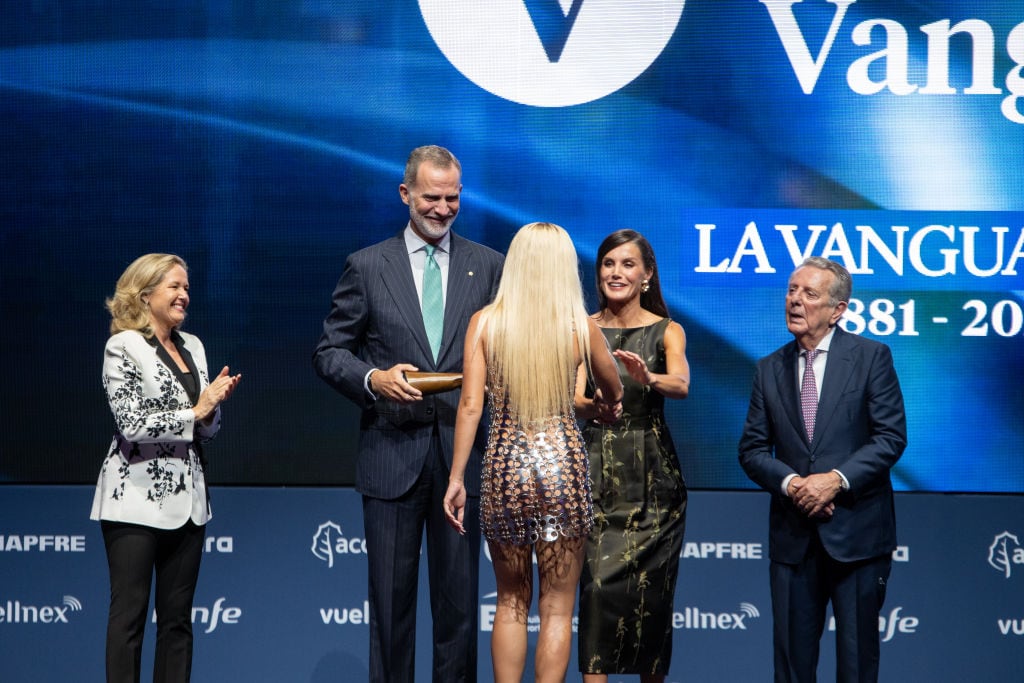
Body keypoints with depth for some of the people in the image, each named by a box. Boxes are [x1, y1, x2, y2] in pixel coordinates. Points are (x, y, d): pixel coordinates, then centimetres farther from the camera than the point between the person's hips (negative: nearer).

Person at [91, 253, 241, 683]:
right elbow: (131, 423, -14)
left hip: (187, 500, 6)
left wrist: (214, 403, -5)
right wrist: (194, 411, -13)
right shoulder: (123, 347, -5)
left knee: (178, 616, 7)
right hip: (137, 500, -6)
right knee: (130, 612, -3)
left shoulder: (193, 347, 14)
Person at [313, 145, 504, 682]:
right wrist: (373, 379, -15)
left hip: (461, 451, 1)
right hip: (392, 452, -1)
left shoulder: (488, 265, 8)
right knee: (390, 598, 4)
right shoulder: (367, 266, 4)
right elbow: (329, 352, 3)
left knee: (459, 598, 6)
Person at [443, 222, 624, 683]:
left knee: (511, 602, 15)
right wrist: (609, 409, 41)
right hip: (562, 465, -1)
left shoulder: (485, 322, -1)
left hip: (504, 469, 1)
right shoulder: (581, 327, 0)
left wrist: (456, 478, -1)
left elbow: (470, 405, -6)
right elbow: (613, 390, 19)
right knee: (557, 606, 8)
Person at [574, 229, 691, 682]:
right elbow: (576, 400, -7)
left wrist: (649, 378, -40)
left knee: (652, 589, 2)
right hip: (599, 473, 0)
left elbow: (681, 384, -18)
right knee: (599, 583, -10)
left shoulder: (666, 331, 2)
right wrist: (592, 402, -31)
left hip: (652, 476, 0)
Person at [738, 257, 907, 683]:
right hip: (793, 533, 3)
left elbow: (891, 436, -7)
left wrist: (836, 480, -17)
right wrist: (790, 483, -12)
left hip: (856, 531, -3)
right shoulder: (770, 369, 9)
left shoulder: (871, 357, -1)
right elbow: (752, 450, 7)